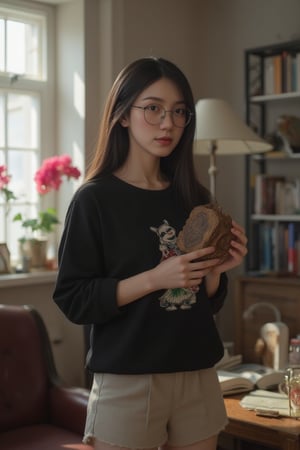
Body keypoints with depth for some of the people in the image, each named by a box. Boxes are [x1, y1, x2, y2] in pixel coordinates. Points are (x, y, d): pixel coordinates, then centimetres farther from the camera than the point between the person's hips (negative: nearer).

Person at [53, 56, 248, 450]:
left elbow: (206, 303, 11)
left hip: (198, 377, 5)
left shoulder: (193, 198, 5)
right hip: (127, 383, -4)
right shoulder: (95, 199, -8)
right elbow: (73, 300, -13)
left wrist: (217, 270, -9)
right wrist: (155, 277, -22)